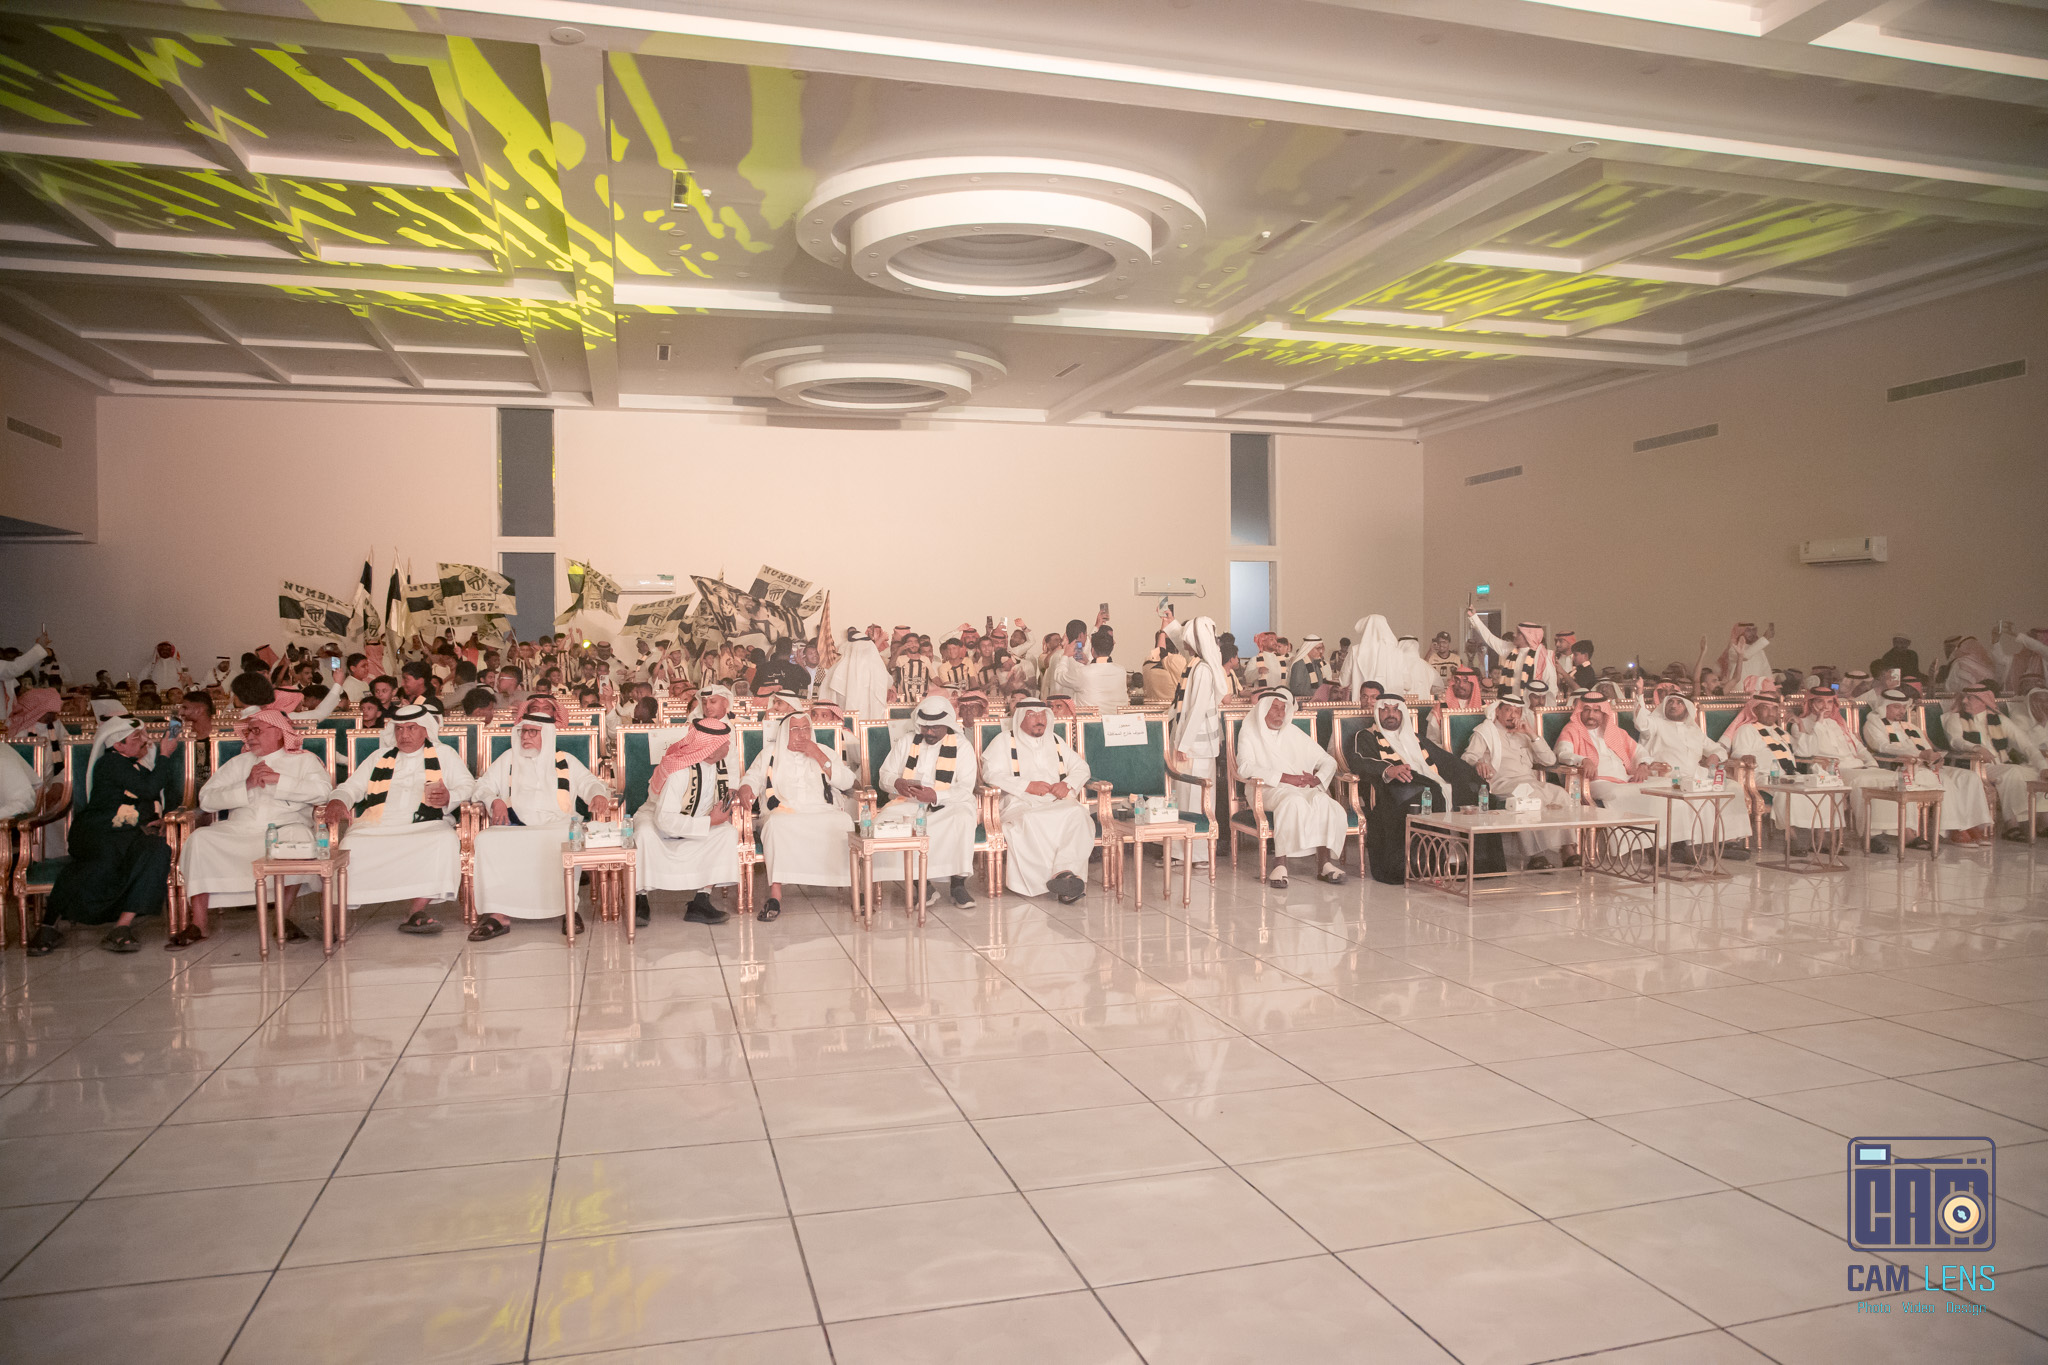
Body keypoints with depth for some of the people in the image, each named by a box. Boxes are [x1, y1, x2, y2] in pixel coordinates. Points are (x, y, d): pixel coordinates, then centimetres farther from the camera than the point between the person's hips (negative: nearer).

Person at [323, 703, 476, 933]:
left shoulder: (444, 754, 20)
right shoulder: (380, 757, 28)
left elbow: (468, 785, 10)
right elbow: (352, 787, 20)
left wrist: (449, 798, -12)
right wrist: (338, 801, -3)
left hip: (426, 827, -2)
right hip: (377, 828, 2)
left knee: (446, 842, -36)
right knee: (351, 848, -31)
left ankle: (417, 911, -33)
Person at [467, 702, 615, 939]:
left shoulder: (566, 761, 20)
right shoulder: (508, 759, 25)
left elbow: (589, 782, 12)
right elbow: (483, 785, 21)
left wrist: (598, 795, -12)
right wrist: (495, 801, -1)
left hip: (557, 826, -2)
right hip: (515, 828, 2)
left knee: (569, 842, -38)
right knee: (487, 840, -31)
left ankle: (567, 908, -25)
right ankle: (499, 914, -31)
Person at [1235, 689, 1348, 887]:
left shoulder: (1293, 732, 21)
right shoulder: (1249, 732, 9)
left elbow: (1329, 761, 20)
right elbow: (1245, 768, -9)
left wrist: (1317, 779, -3)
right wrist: (1283, 778, -17)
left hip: (1303, 788, 4)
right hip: (1267, 790, -4)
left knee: (1322, 800, -29)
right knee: (1293, 800, -37)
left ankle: (1324, 863, -30)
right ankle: (1280, 864, -40)